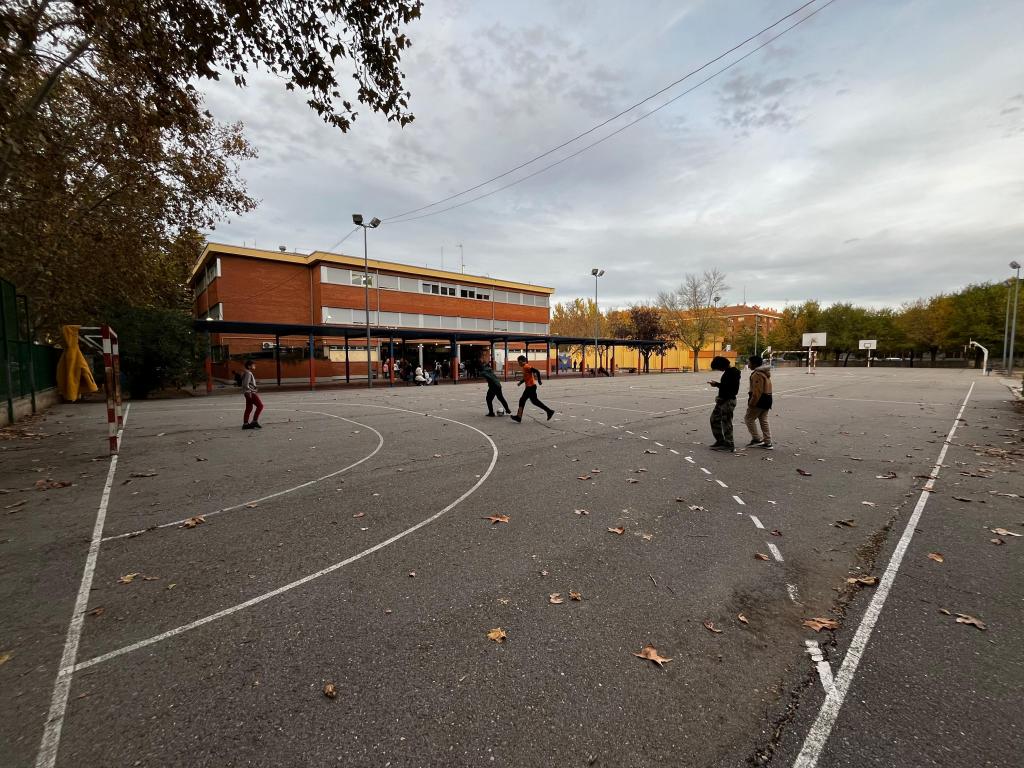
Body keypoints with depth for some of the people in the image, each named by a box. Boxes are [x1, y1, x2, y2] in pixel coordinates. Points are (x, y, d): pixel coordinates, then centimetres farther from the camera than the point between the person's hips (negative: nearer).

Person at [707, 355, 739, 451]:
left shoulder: (733, 372, -18)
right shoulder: (727, 371, 12)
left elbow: (731, 387, -25)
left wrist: (717, 384, -19)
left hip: (728, 401, -10)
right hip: (722, 400, 11)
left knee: (726, 422, -3)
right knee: (714, 419, 16)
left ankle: (730, 445, 8)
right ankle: (720, 441, 26)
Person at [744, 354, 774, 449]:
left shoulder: (757, 374, -19)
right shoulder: (765, 373, 14)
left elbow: (757, 391, -24)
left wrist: (751, 403, -19)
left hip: (759, 401, -10)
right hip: (767, 399, 10)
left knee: (749, 419, 2)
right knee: (764, 421, 14)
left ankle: (757, 439, 4)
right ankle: (768, 442, 16)